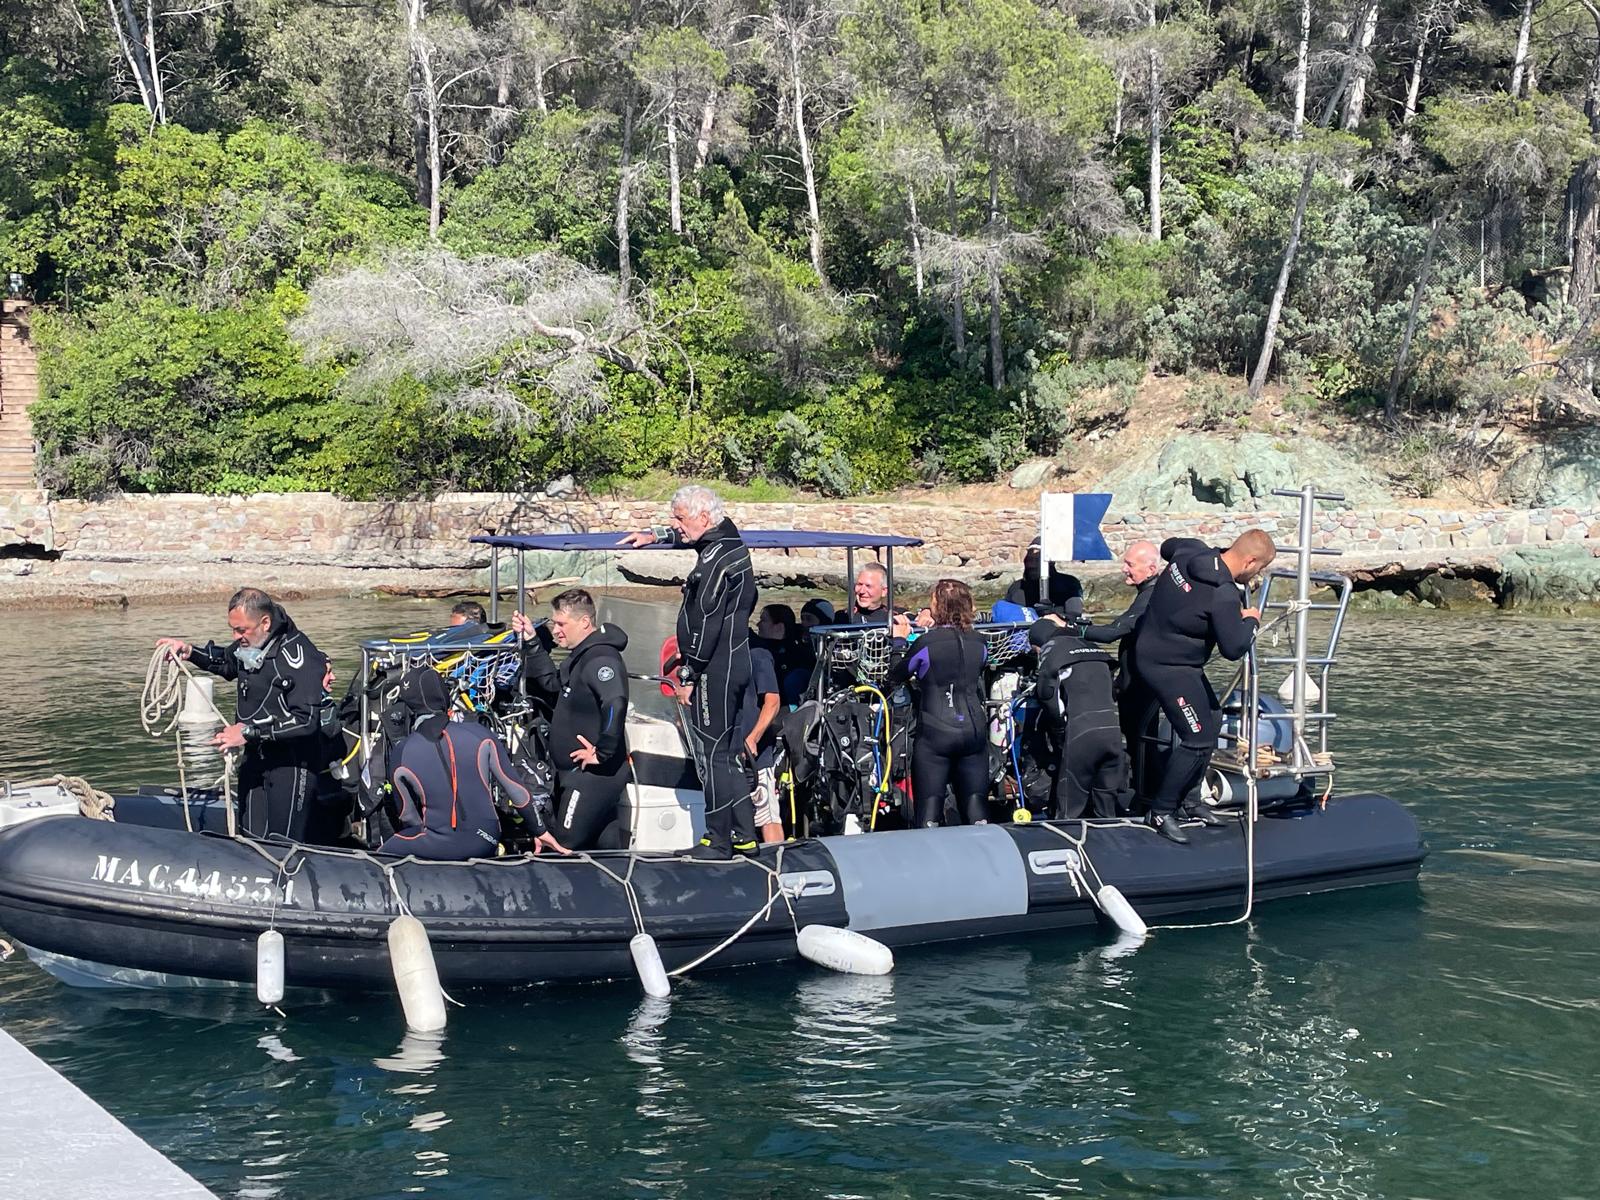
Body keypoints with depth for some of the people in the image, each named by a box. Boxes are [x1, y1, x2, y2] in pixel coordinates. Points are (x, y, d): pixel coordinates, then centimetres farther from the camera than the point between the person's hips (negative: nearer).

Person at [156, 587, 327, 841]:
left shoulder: (298, 655, -21)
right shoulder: (249, 645, 4)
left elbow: (306, 719, -27)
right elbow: (226, 662, 30)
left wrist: (249, 731, -24)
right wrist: (190, 652, 11)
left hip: (291, 765, -8)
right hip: (255, 759, 8)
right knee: (251, 839, 10)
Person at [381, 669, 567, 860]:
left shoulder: (402, 754, -7)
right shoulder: (478, 734, -7)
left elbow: (407, 815, 5)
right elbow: (515, 787, 0)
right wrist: (540, 831, 11)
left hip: (439, 847, -3)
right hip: (485, 843, 3)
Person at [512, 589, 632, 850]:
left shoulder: (601, 659, -21)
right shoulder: (581, 655, 13)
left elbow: (615, 705, -35)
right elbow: (552, 684, 25)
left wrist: (602, 753, -28)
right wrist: (532, 642, 16)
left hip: (594, 773, -11)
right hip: (576, 772, 11)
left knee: (564, 846, -12)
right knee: (606, 839, 17)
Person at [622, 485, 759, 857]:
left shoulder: (715, 561, -20)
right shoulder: (730, 538, 10)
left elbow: (705, 625, -21)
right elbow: (686, 535, 36)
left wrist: (688, 676, -16)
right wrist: (654, 535, 29)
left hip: (715, 670, -10)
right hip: (736, 664, 10)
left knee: (712, 754, -3)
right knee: (728, 751, 15)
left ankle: (719, 841, 3)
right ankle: (744, 836, 21)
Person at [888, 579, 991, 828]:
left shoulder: (926, 642, -9)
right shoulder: (978, 642, 4)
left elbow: (894, 678, 2)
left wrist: (899, 641, 15)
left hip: (935, 735, -4)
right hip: (975, 730, 4)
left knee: (929, 807, -1)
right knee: (976, 806, 9)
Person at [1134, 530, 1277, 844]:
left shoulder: (1190, 550, -2)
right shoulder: (1224, 596, -26)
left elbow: (1168, 546, 22)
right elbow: (1234, 648, -24)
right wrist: (1251, 621, -4)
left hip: (1151, 650, 10)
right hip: (1168, 667, -10)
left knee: (1211, 721, 17)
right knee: (1200, 740, -9)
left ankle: (1186, 797, 27)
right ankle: (1161, 812, 1)